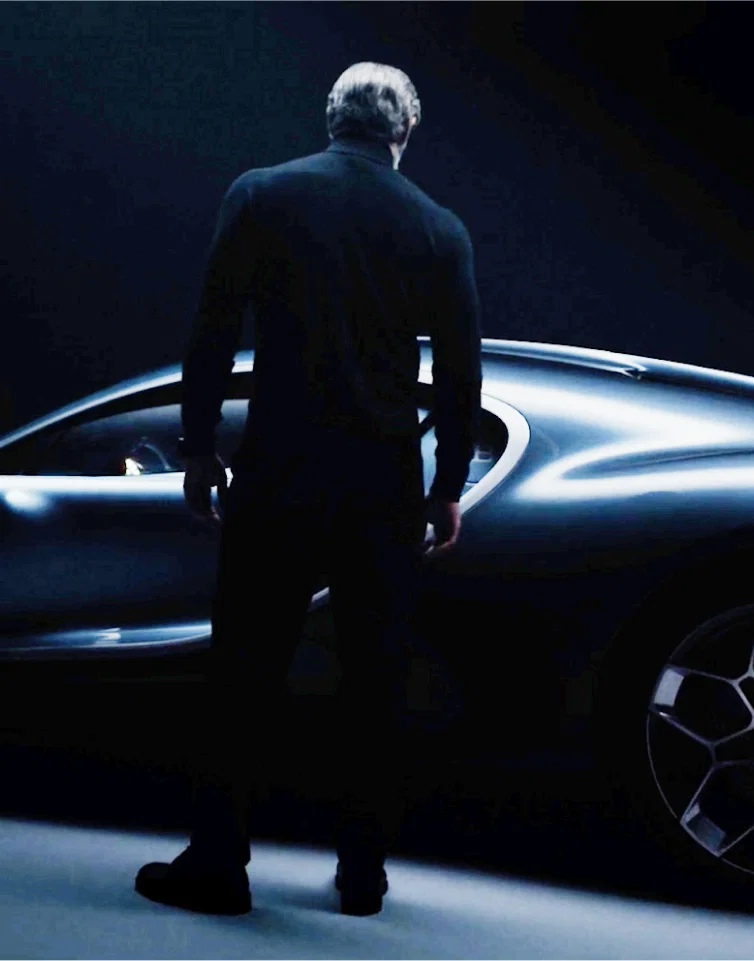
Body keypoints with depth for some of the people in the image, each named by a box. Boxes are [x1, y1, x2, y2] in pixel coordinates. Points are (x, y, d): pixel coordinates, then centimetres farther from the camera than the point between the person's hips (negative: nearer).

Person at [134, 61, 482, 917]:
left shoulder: (260, 196, -1)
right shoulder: (440, 230, 2)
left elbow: (212, 335, -1)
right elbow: (460, 374, 4)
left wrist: (199, 448, 6)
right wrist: (449, 487, 13)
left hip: (277, 472, -1)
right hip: (385, 485, 1)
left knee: (244, 672, 4)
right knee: (376, 683, 10)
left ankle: (217, 863, 5)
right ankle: (363, 872, 15)